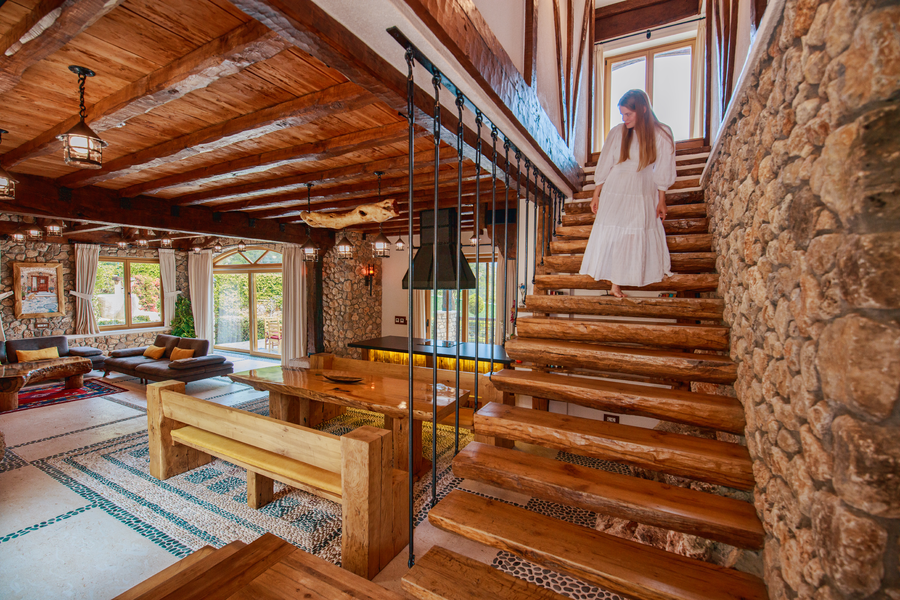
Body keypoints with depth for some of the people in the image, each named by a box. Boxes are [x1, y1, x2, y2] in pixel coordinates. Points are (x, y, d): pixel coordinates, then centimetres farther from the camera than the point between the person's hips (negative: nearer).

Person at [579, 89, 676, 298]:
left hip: (644, 193, 1)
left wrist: (661, 201, 2)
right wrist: (596, 195, 1)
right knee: (612, 233, 0)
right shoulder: (617, 132, -6)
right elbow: (604, 166, 0)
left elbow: (662, 171, 0)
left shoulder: (661, 134, -6)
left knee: (641, 235, 8)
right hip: (615, 190, 0)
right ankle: (615, 281, 12)